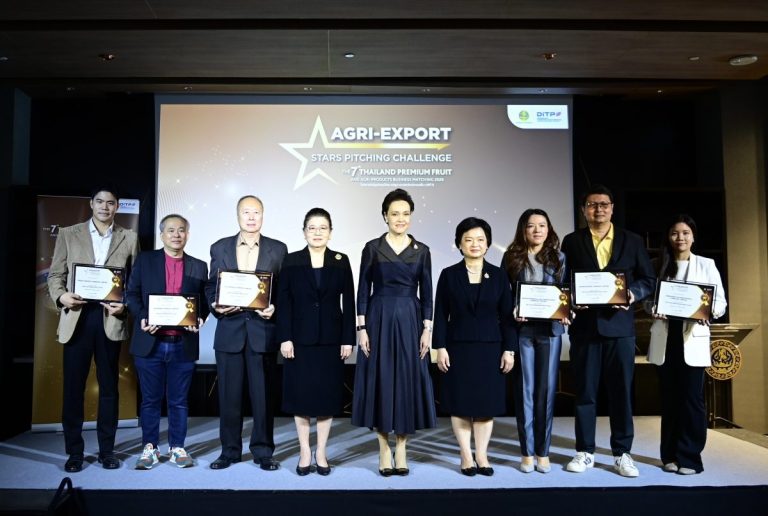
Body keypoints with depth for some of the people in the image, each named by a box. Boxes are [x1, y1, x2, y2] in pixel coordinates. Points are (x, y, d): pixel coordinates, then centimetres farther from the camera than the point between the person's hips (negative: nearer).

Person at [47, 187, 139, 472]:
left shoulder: (129, 238, 8)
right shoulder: (68, 234, 9)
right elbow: (55, 274, 7)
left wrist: (126, 306, -11)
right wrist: (61, 296, -13)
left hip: (111, 319, 0)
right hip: (77, 318, 0)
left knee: (108, 386, 8)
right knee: (73, 387, 4)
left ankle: (106, 450, 19)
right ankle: (74, 451, 17)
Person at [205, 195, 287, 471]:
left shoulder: (278, 249, 5)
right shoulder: (220, 248, 9)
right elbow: (211, 287, 10)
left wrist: (275, 308, -14)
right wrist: (215, 305, -9)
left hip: (263, 329, -1)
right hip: (229, 329, 2)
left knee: (263, 394, 4)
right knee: (229, 394, 8)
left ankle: (263, 451, 17)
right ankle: (229, 451, 22)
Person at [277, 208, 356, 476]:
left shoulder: (341, 261, 3)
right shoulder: (291, 261, 1)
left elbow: (348, 303, 1)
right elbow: (283, 302, -1)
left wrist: (348, 339, -4)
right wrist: (285, 338, -8)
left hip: (331, 339, 1)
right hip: (300, 338, 0)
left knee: (327, 394, 6)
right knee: (300, 394, 5)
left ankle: (321, 452, 19)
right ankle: (304, 451, 18)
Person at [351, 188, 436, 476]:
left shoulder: (421, 251, 5)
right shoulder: (372, 248, 0)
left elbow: (426, 294, 5)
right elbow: (363, 291, -1)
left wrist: (427, 329, -2)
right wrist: (361, 328, -7)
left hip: (409, 322, 1)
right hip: (379, 320, -1)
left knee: (408, 381, 3)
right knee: (380, 380, 2)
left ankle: (401, 449, 17)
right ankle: (384, 450, 16)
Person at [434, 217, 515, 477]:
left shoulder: (498, 275, 4)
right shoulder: (449, 275, 1)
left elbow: (507, 316, 3)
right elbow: (441, 315, 0)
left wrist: (509, 349, -2)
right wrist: (440, 348, -6)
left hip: (489, 348, 1)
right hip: (458, 348, -1)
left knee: (486, 402, 5)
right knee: (460, 403, 4)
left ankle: (481, 455, 18)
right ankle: (466, 456, 16)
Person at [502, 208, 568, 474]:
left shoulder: (558, 257, 7)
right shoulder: (512, 256, 4)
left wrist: (565, 314, -11)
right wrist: (511, 313, -13)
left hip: (550, 329, 1)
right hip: (522, 329, -1)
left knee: (546, 389, 4)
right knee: (525, 389, 3)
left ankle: (543, 451, 16)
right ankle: (527, 452, 13)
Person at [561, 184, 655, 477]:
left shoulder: (632, 241, 9)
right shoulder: (571, 241, 7)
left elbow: (648, 279, 8)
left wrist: (633, 293, -11)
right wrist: (572, 296, -14)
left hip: (619, 325, 1)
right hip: (584, 326, 0)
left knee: (621, 390, 5)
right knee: (585, 391, 6)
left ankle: (622, 453, 17)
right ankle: (585, 452, 17)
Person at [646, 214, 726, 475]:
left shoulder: (706, 265, 6)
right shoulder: (659, 265, 11)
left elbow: (721, 301, 3)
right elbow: (648, 298, 10)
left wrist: (709, 311, -19)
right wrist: (654, 309, -12)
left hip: (693, 338, -2)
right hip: (665, 338, 2)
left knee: (692, 398, -4)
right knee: (669, 397, 7)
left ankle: (689, 457, 6)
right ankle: (671, 455, 16)